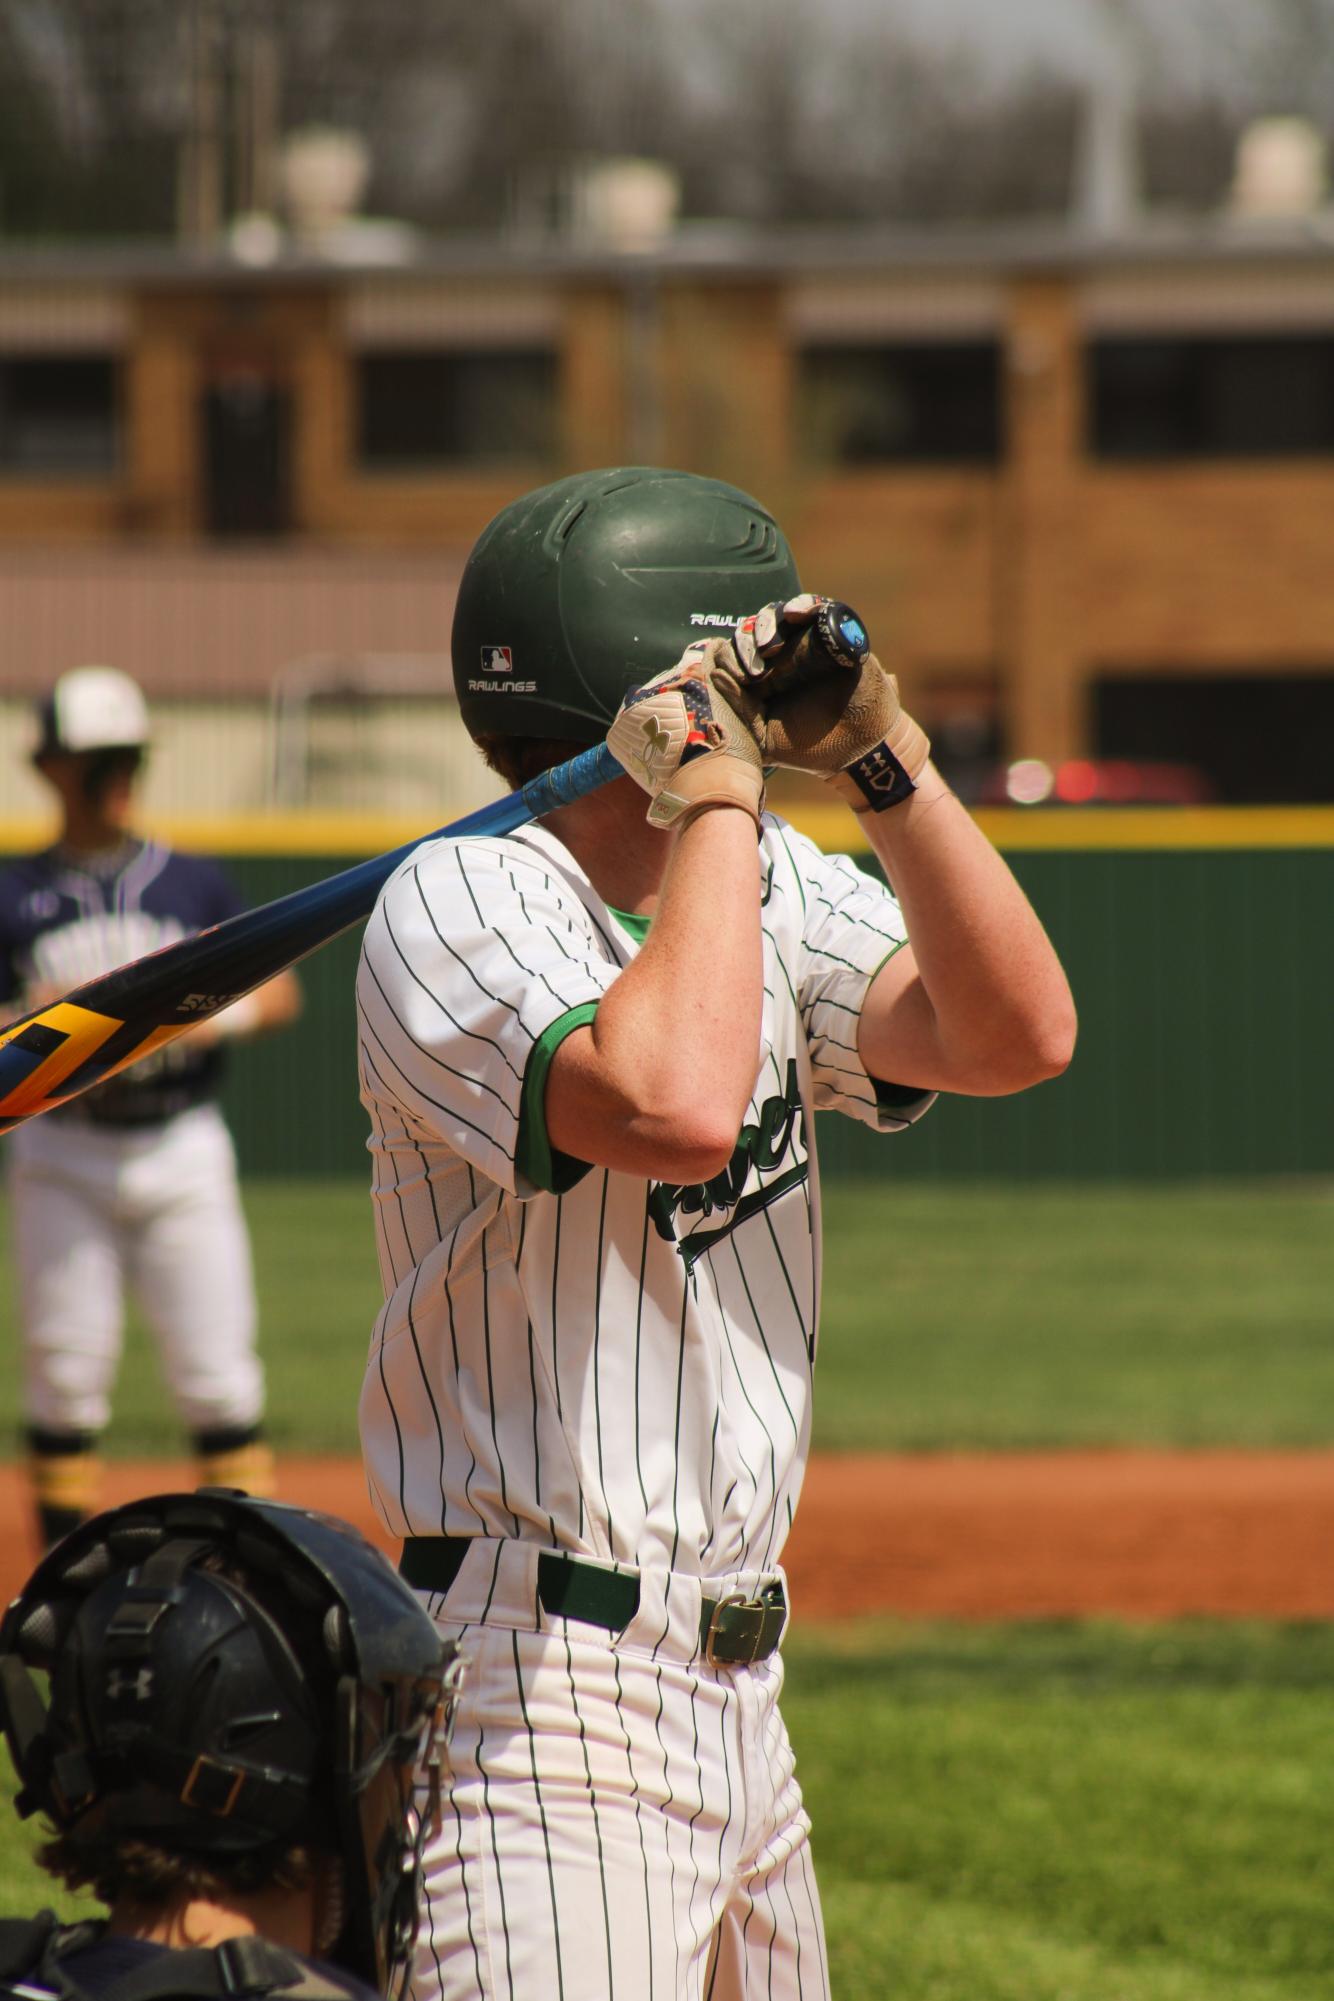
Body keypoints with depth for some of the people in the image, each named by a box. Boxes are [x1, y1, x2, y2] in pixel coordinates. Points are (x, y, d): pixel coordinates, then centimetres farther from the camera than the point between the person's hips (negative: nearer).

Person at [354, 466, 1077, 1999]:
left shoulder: (772, 891, 12)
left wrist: (880, 759, -7)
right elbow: (675, 1108, -30)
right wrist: (717, 795, -19)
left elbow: (1015, 1036, 0)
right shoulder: (461, 906, -13)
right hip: (540, 1690, -9)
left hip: (735, 1681, 9)